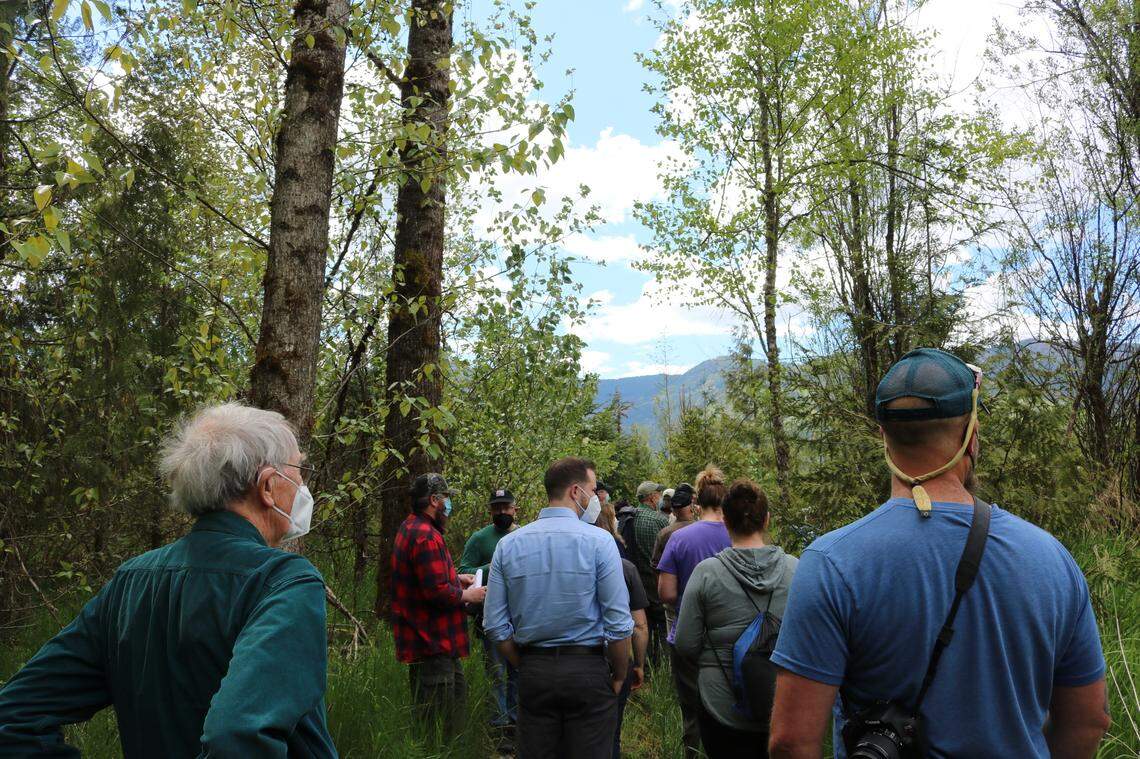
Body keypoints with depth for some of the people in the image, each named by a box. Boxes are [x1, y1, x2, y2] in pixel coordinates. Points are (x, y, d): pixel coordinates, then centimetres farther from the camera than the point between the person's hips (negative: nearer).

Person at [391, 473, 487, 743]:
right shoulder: (426, 536, -23)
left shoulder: (412, 528, 13)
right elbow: (437, 592, -27)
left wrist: (456, 578, 14)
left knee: (458, 692, 21)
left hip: (433, 639, 11)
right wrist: (467, 595, -11)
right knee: (436, 723, -1)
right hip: (432, 642, -11)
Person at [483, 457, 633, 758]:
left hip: (533, 673, 4)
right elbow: (618, 623, -12)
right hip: (587, 671, -3)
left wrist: (526, 667, 13)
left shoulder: (508, 544, 1)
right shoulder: (598, 541, -11)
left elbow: (495, 625, 2)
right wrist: (619, 677, 2)